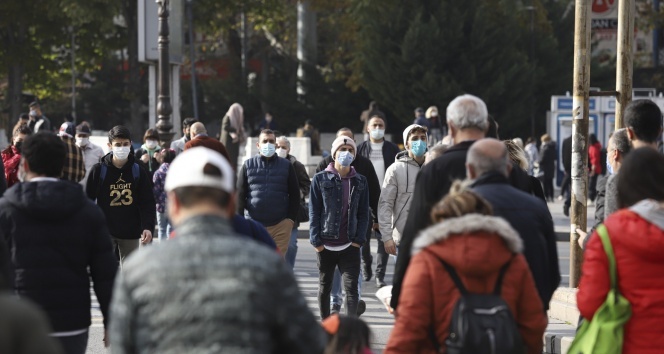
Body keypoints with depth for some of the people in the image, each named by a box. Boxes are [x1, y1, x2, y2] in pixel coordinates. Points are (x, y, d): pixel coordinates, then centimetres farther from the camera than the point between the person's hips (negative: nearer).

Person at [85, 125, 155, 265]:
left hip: (131, 233, 2)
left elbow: (147, 203, -1)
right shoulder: (99, 170, -4)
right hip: (105, 232, -2)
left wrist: (148, 227, -15)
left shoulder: (139, 172, 1)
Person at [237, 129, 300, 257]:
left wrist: (291, 218, 0)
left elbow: (294, 194, 10)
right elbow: (240, 195, 6)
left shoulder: (286, 166, 9)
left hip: (281, 226, 0)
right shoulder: (248, 166, 7)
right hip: (254, 225, 0)